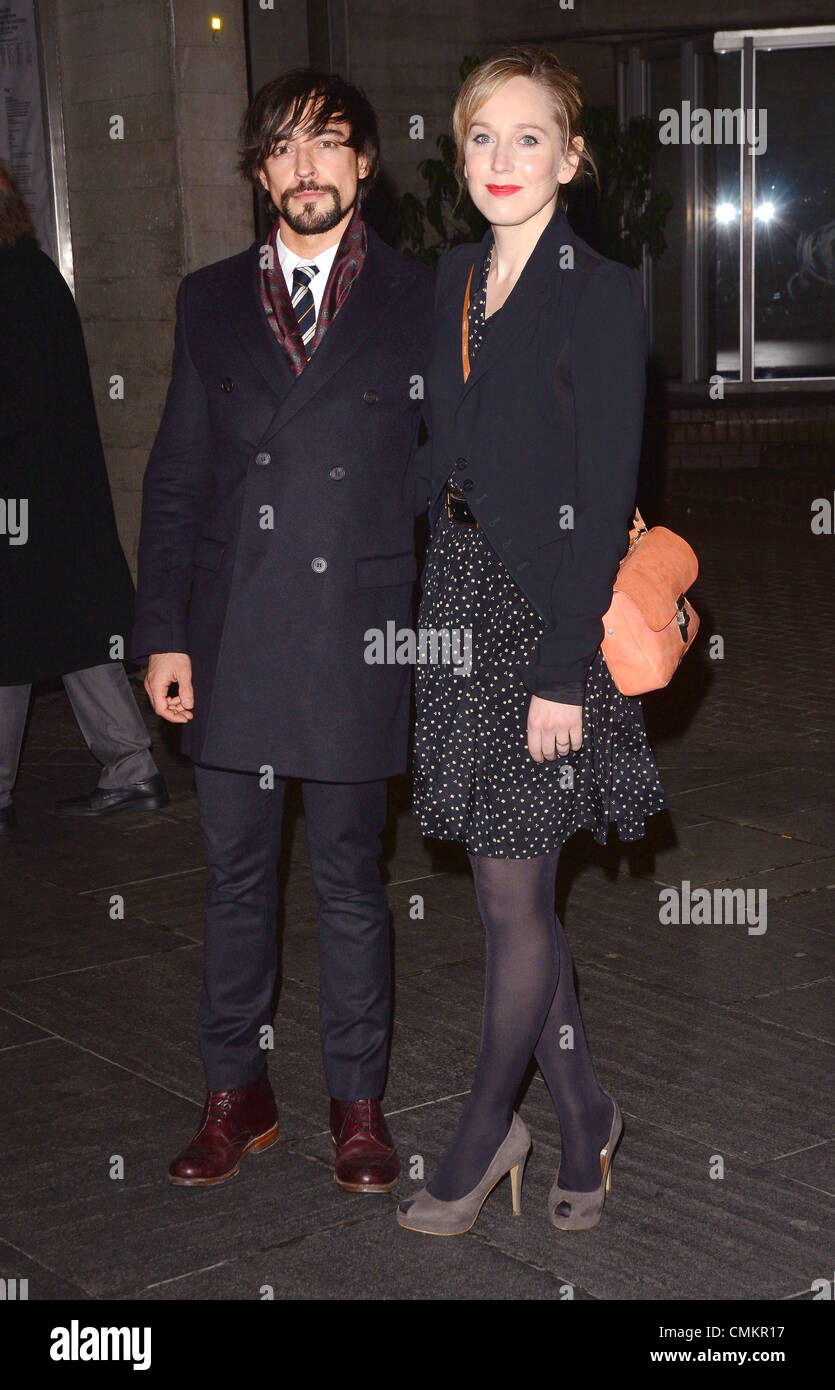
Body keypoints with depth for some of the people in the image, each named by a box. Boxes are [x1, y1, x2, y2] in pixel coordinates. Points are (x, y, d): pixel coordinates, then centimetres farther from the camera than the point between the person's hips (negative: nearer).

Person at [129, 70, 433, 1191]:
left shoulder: (419, 302, 2)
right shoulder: (211, 301, 9)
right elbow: (176, 477, 9)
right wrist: (163, 632, 2)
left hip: (358, 639, -2)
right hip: (231, 641, 2)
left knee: (349, 880, 8)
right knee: (236, 878, 11)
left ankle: (358, 1104, 24)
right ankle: (237, 1095, 26)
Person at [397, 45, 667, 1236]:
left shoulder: (601, 293, -10)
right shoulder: (454, 280, 11)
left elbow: (607, 497, -14)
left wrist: (562, 672, -17)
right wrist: (421, 612, 10)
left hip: (548, 614, -7)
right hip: (458, 603, 7)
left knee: (515, 895, 2)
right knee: (506, 889, 11)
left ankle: (484, 1135, 21)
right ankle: (584, 1114, 28)